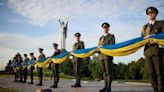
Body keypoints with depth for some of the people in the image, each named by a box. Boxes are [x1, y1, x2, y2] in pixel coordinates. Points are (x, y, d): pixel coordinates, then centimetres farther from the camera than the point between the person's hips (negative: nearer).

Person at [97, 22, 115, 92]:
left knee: (108, 72, -7)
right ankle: (106, 86, 11)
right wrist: (98, 49, -7)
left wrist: (103, 46, -15)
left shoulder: (111, 36, 6)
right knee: (104, 72, 6)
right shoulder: (101, 38, 22)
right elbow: (99, 46, 16)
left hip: (108, 56, -5)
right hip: (101, 56, 5)